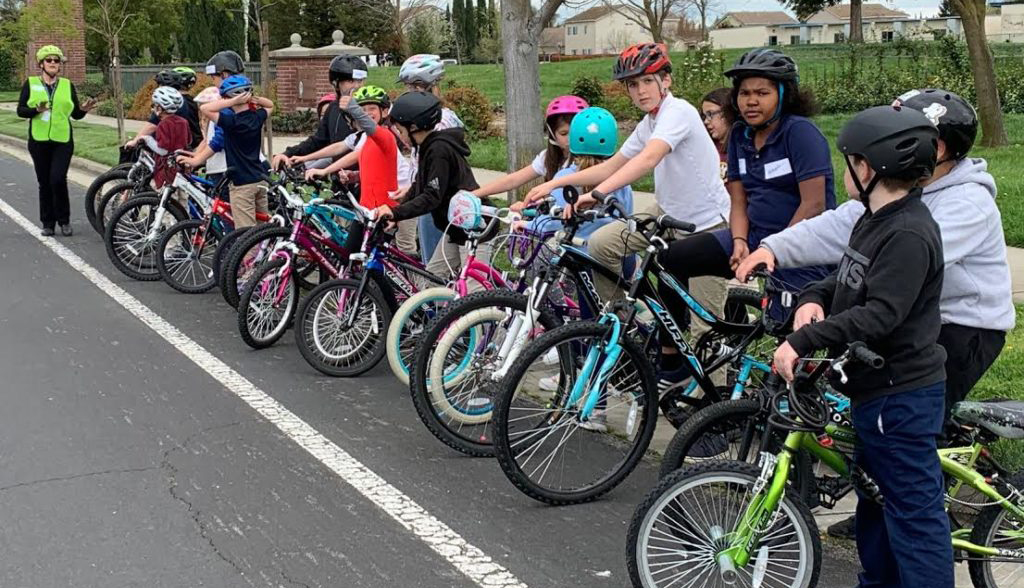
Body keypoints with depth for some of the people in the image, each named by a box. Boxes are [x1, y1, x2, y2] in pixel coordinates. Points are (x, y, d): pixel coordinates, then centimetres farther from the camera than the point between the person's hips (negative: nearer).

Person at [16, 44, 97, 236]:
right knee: (44, 182, 5)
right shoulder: (30, 84, 6)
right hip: (39, 141, 1)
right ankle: (48, 223, 16)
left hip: (63, 141, 0)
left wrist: (83, 109, -11)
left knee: (58, 179, -12)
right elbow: (20, 110, 1)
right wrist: (36, 110, -17)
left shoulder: (68, 85, 9)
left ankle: (64, 220, 4)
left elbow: (75, 114, 11)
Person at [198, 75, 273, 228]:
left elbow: (205, 108, -21)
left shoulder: (232, 122, -18)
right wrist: (254, 98, 3)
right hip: (260, 179, 7)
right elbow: (270, 106, 22)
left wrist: (233, 101, -19)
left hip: (242, 183, -7)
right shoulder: (257, 118, 2)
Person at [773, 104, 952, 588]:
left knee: (914, 512, -4)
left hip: (902, 395, -11)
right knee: (875, 501, 23)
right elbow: (848, 279, 17)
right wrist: (813, 299, -4)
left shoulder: (909, 233, -22)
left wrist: (803, 340, -28)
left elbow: (879, 315, -28)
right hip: (875, 388, 11)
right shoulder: (875, 220, 10)